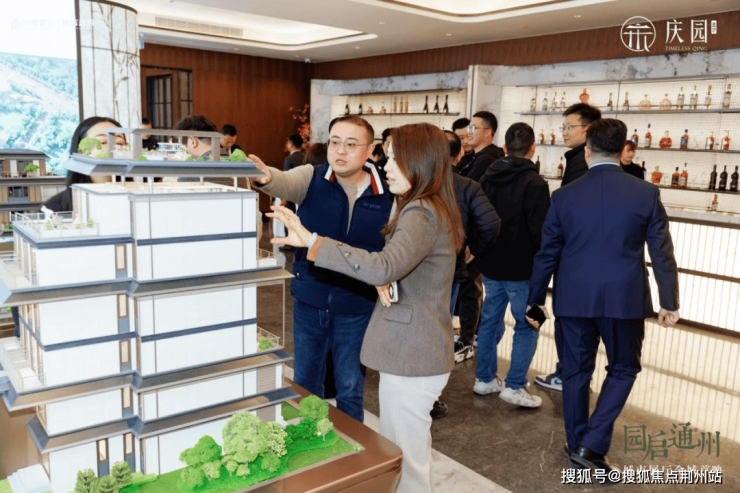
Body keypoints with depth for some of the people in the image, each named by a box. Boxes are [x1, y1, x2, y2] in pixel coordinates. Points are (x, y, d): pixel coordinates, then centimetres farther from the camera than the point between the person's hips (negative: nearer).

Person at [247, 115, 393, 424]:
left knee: (350, 391, 13)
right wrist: (265, 176, -49)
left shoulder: (386, 196, -5)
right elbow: (285, 183, -27)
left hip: (356, 308, -1)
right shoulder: (312, 178, -5)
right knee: (304, 383, 19)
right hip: (309, 302, 2)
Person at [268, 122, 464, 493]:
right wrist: (385, 279, -8)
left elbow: (383, 268, -36)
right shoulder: (433, 209, 13)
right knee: (412, 450, 25)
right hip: (418, 350, 10)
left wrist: (311, 240, -36)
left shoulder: (422, 215, -20)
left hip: (411, 355, -10)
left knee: (403, 459, 3)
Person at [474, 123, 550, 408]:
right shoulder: (534, 183, -16)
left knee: (490, 321, 16)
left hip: (491, 266, 7)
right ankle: (515, 387, 8)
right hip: (521, 269, -6)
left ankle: (484, 379, 25)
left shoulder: (487, 178, 5)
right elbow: (540, 231, -18)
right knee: (527, 327, 6)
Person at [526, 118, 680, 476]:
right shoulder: (646, 194, -6)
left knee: (576, 371, 15)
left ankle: (578, 446, 28)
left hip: (574, 298, 1)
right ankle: (592, 445, 7)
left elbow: (547, 254, 0)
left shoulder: (564, 196, -4)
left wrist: (536, 299, 10)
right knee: (623, 369, 17)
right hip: (625, 299, -1)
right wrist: (669, 303, 6)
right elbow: (662, 254, -4)